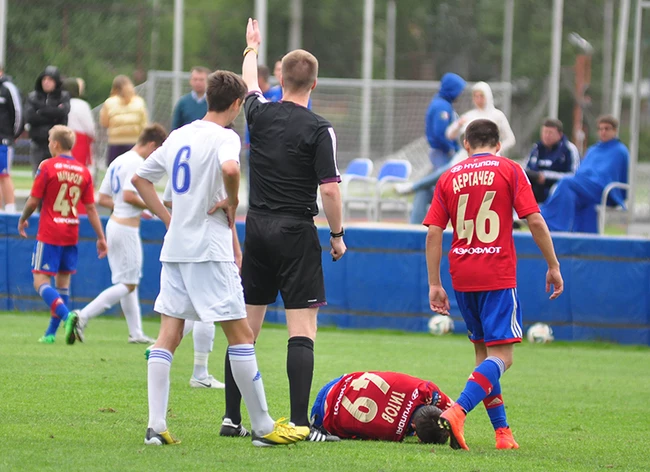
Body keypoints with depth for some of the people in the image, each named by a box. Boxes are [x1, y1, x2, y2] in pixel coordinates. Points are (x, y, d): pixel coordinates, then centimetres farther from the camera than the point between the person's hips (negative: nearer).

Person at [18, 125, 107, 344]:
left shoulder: (47, 166, -8)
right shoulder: (83, 172, 4)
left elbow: (33, 201, -7)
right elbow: (91, 208, 4)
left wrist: (23, 220, 12)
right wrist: (101, 237, 8)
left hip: (49, 234, -5)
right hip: (71, 235, 5)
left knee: (41, 281, -5)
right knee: (63, 282, 13)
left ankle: (67, 315, -29)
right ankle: (51, 333, 15)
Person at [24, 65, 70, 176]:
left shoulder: (64, 96, 6)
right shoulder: (32, 97, 9)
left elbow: (62, 112, -13)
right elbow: (29, 117, -6)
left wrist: (40, 112, -6)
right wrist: (52, 116, -8)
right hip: (38, 145, 2)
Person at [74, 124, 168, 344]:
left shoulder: (118, 162, 14)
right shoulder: (137, 162, -14)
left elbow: (103, 198, 14)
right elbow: (128, 195, -25)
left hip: (114, 224, 10)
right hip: (127, 228, -10)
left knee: (128, 282, 16)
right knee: (128, 285, -5)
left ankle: (136, 333, 21)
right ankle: (83, 316, -13)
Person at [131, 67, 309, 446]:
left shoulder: (178, 136, 14)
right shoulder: (225, 137, -9)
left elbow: (140, 178, 22)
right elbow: (229, 168, -32)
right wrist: (232, 202, -14)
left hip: (174, 247, 7)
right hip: (210, 248, -7)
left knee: (169, 336, 4)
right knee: (241, 334, -1)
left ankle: (156, 426, -3)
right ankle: (263, 427, 1)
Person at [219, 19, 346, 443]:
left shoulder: (260, 113, 3)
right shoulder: (320, 130, -10)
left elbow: (250, 82, 26)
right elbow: (329, 188, -13)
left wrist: (252, 48, 45)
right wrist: (337, 235, 0)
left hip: (257, 229, 5)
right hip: (297, 233, -5)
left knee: (246, 325, 10)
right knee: (302, 329, -5)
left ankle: (232, 417, 11)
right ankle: (299, 422, -12)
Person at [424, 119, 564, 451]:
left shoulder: (449, 177, 9)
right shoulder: (509, 170, 1)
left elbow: (433, 233, 3)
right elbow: (535, 221, -6)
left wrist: (434, 285, 7)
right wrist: (553, 267, 2)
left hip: (461, 275, 4)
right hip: (498, 275, -4)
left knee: (483, 351, 16)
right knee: (501, 356, -5)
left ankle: (502, 431, 14)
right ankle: (457, 412, -27)